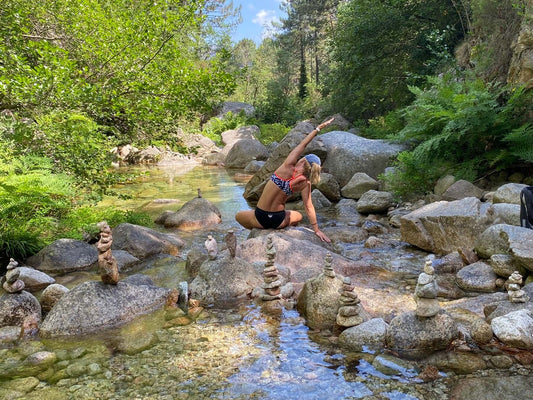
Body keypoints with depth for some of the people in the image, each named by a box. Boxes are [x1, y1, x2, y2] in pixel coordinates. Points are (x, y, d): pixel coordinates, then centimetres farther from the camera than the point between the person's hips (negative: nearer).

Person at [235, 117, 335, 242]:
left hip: (260, 218, -2)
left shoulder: (288, 167, -16)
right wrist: (316, 229, 3)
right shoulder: (305, 183, -9)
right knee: (299, 216, 38)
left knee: (238, 216, 29)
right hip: (278, 221, 3)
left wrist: (318, 128, 1)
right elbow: (309, 207, -6)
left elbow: (303, 144, -6)